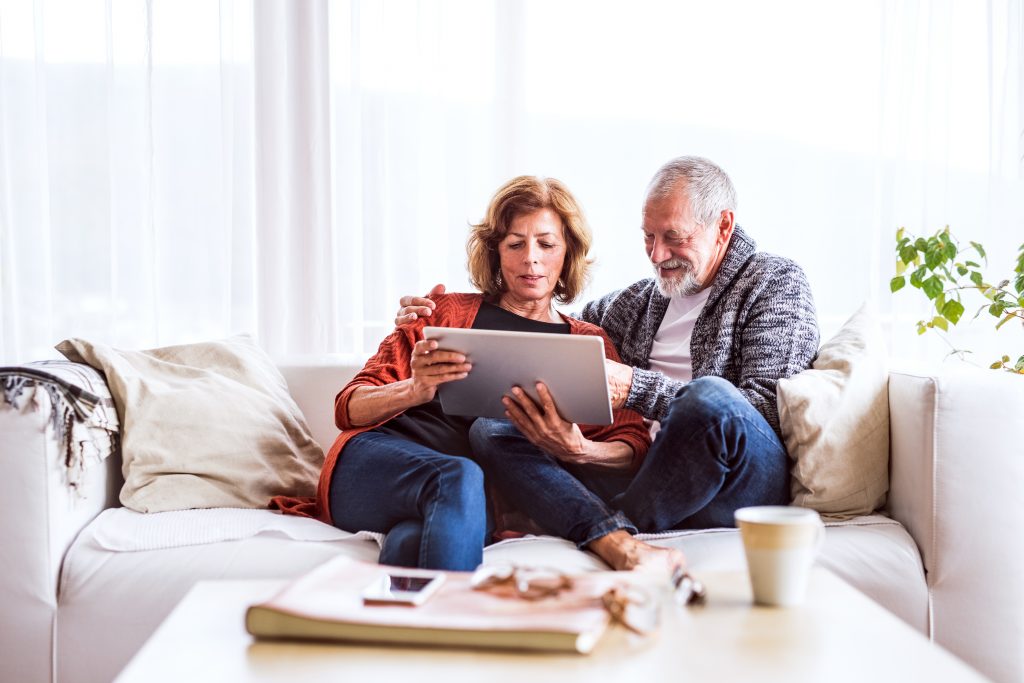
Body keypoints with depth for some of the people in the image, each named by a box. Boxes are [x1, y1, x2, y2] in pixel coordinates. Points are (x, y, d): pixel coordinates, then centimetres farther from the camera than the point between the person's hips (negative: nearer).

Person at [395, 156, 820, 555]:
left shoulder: (776, 283, 5)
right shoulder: (640, 299, 22)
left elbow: (765, 409, -9)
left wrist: (636, 388, -18)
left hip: (743, 484, -5)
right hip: (648, 476, 5)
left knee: (711, 396, -39)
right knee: (489, 432, -12)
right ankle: (618, 538, -39)